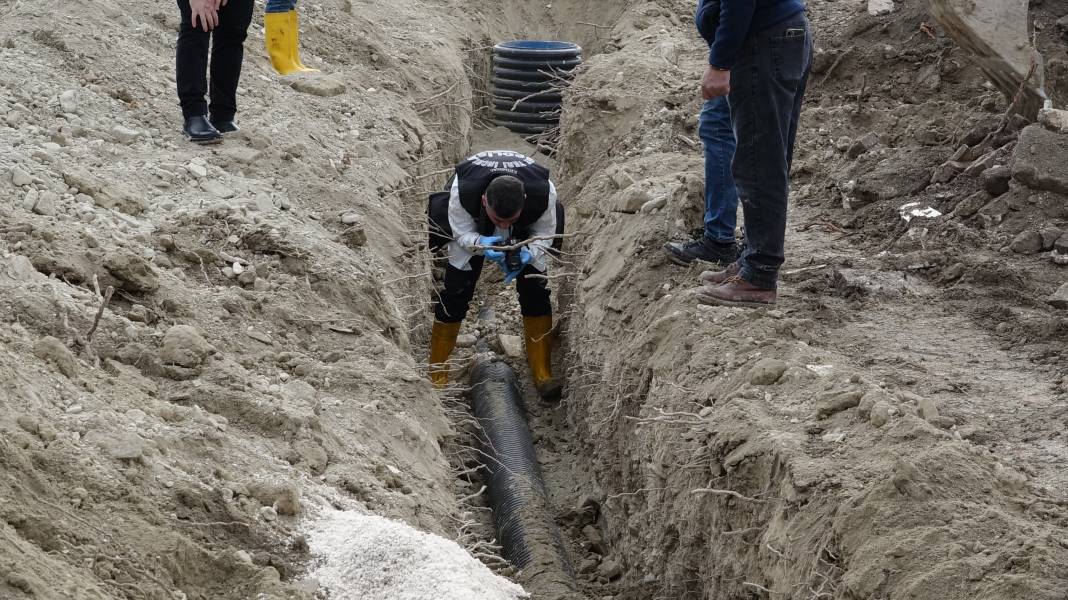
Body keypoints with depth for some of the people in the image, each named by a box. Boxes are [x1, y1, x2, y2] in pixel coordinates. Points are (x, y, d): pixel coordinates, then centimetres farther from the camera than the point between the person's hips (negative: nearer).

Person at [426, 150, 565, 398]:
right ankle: (437, 373, 4)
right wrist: (481, 244, -46)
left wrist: (528, 254, -41)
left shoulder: (544, 193, -40)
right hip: (472, 231, -1)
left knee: (535, 289, -9)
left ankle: (542, 373, 1)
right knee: (457, 288, -9)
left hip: (526, 232, 1)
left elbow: (544, 235, -21)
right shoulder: (461, 192, -43)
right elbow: (462, 232, -25)